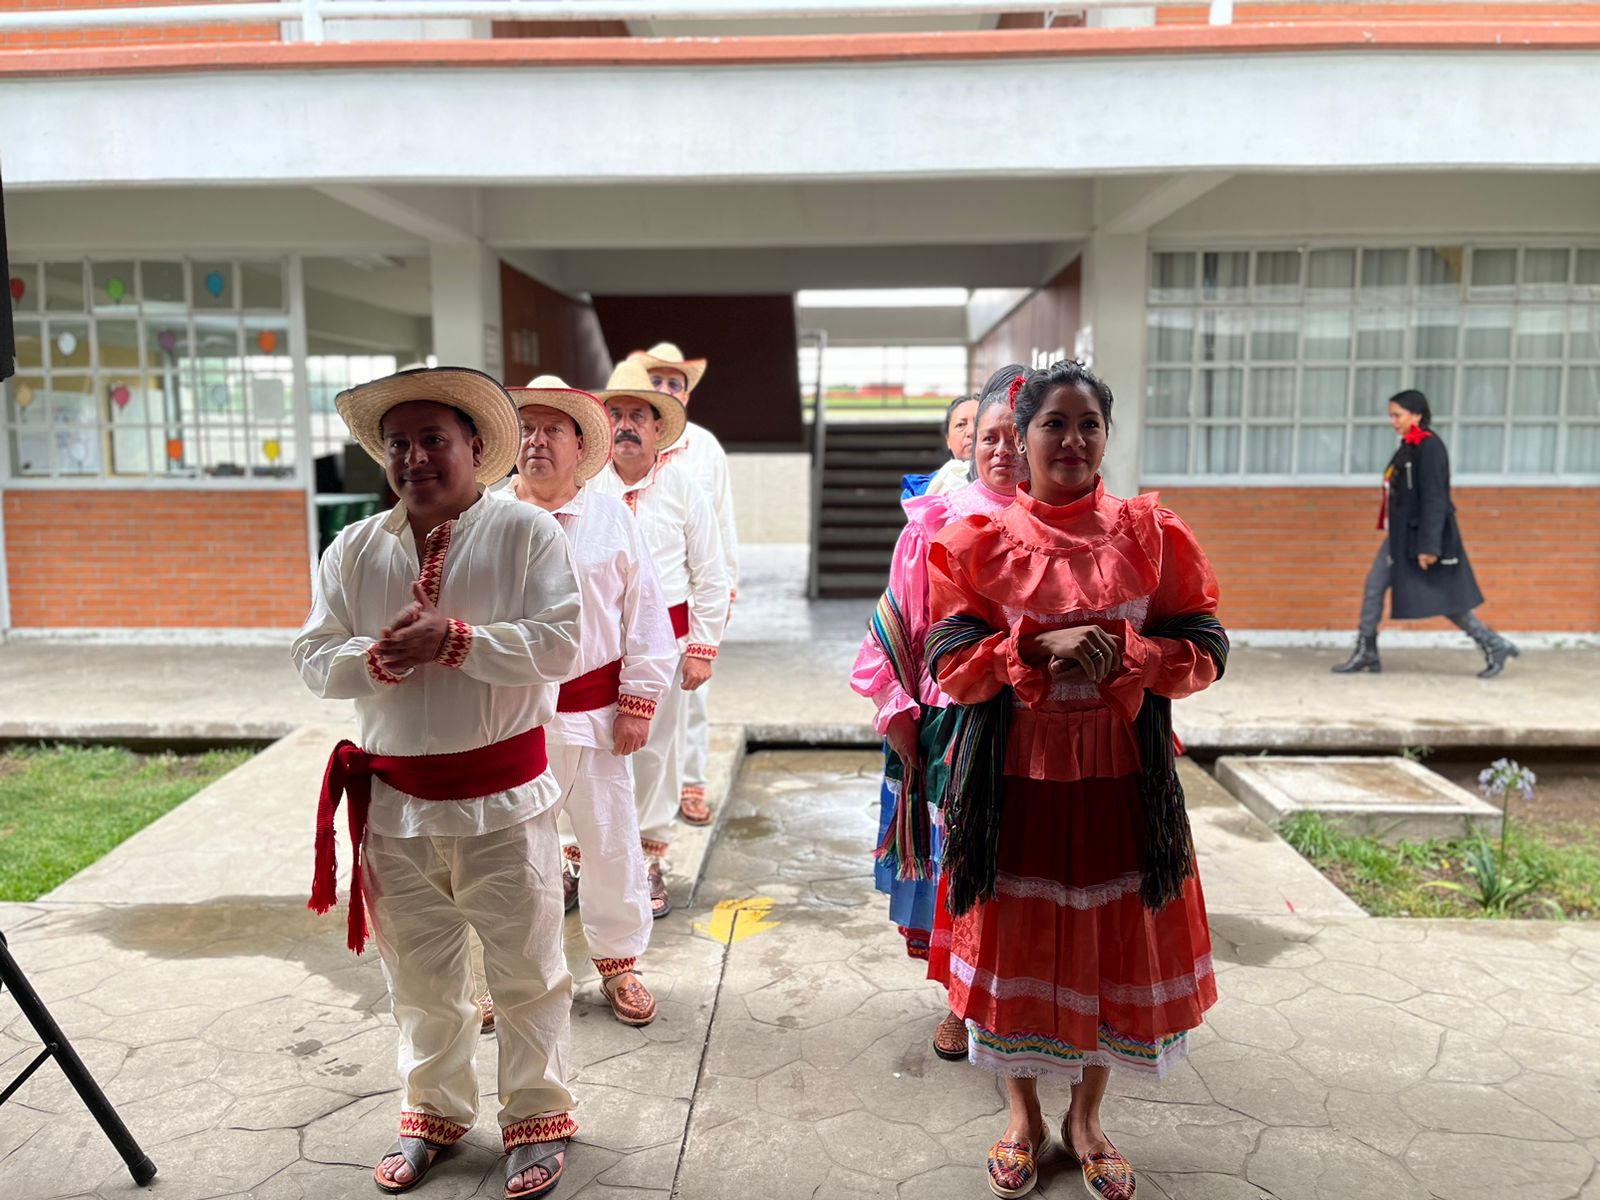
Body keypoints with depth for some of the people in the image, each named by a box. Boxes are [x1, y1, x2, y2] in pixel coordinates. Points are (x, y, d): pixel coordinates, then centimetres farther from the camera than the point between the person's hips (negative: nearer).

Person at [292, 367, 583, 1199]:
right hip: (394, 800, 4)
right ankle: (433, 1112, 39)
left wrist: (453, 640, -24)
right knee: (418, 975, 18)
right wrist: (377, 657, -17)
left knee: (525, 971, 10)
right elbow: (314, 659, 3)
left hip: (502, 799, -3)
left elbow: (558, 644, -16)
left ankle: (536, 1118, 29)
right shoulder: (354, 550, 5)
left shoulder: (526, 531, -7)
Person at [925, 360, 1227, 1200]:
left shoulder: (1150, 533, 0)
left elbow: (1205, 650, -1)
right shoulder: (979, 541, -3)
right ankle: (1023, 1115, 36)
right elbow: (948, 660, -8)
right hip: (1014, 781, -1)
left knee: (1113, 948, 12)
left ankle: (1085, 1118, 36)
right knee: (1015, 947, 10)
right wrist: (1043, 645, -22)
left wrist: (1119, 654, -19)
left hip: (1120, 778, 1)